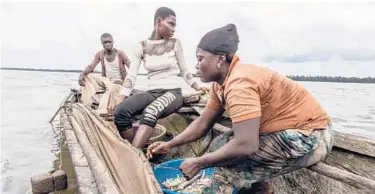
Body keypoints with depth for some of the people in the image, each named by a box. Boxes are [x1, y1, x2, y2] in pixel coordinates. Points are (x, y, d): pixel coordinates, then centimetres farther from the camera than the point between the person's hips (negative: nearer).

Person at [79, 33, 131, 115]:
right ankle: (86, 105, -18)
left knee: (113, 88, -40)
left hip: (118, 81, -5)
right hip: (106, 80, 5)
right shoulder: (100, 54, 2)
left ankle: (101, 113, -43)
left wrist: (125, 81, -34)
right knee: (87, 77, -13)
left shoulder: (120, 53, -11)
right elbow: (91, 67, -7)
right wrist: (82, 74, -29)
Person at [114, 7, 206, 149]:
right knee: (120, 111, -27)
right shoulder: (141, 46, 6)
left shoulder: (175, 44, 6)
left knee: (150, 112, -37)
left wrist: (199, 89, 12)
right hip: (151, 92, 2)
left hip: (173, 92, -2)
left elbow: (184, 71, 14)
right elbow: (131, 76, 0)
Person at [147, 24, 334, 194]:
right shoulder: (221, 82, 1)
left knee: (228, 164, -20)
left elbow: (245, 145, -34)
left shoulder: (239, 82, -28)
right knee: (220, 146, 4)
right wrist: (170, 144, 3)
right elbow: (203, 123, 9)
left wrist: (198, 163, -21)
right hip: (287, 130, 9)